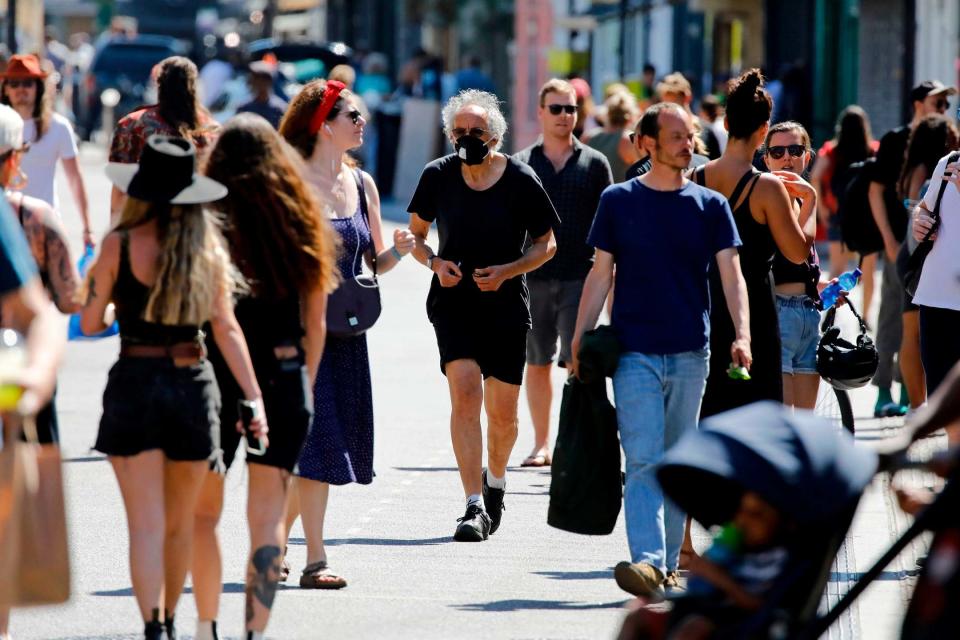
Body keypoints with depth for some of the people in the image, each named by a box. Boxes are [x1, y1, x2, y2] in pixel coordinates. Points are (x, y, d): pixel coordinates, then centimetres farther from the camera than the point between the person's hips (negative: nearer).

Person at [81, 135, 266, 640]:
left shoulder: (119, 245, -6)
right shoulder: (207, 247, 2)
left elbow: (91, 323, 0)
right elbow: (226, 328, -2)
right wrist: (254, 397, -2)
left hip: (134, 383, -3)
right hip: (193, 386, 3)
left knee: (147, 526, -5)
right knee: (179, 524, 18)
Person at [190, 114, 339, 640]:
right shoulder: (302, 223, 4)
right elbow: (315, 323, 9)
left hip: (218, 378, -2)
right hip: (285, 379, 2)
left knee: (202, 511, 14)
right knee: (267, 516, 3)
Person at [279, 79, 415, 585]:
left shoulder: (362, 184, 11)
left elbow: (376, 262, 16)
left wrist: (397, 250, -4)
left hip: (347, 332, 6)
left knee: (322, 445, 9)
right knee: (316, 442, -10)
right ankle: (315, 560, -7)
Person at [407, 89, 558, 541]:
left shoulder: (520, 180, -5)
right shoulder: (438, 176, 0)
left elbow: (546, 245, 4)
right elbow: (416, 233, 12)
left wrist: (506, 271, -12)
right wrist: (435, 263, -9)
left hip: (505, 305, 0)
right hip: (454, 302, 0)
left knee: (502, 412, 7)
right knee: (465, 391, -18)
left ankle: (495, 479, 38)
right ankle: (475, 505, -19)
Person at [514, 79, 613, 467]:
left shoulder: (594, 164, 7)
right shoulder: (521, 165, 7)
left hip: (579, 278, -1)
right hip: (533, 278, 1)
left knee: (577, 362, -8)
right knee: (537, 363, 7)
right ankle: (541, 445, 15)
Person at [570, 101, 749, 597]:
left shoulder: (710, 206, 6)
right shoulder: (619, 201, 4)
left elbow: (731, 274, -1)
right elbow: (600, 276, 7)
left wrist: (741, 335, -16)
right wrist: (579, 344, 1)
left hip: (691, 352, 2)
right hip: (634, 351, -2)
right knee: (643, 462, -12)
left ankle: (669, 564, 16)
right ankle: (647, 561, -22)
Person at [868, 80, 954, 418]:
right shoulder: (895, 140, -4)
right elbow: (876, 191, -5)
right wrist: (889, 240, -12)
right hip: (902, 243, -5)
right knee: (894, 315, -3)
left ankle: (908, 393, 13)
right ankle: (884, 393, 0)